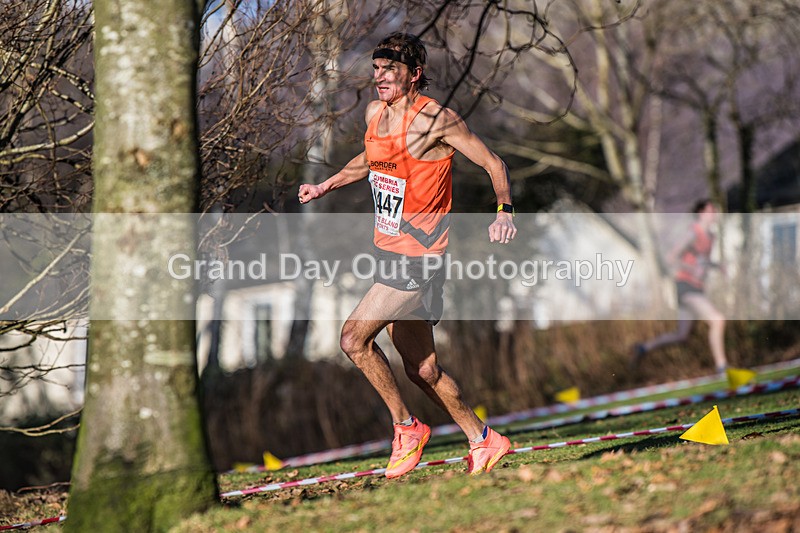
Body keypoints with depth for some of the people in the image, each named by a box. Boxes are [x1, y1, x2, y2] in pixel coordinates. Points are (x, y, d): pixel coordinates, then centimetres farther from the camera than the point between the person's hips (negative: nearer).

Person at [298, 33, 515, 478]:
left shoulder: (436, 119, -15)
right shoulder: (375, 113, 7)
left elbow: (494, 164, -11)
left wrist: (505, 211, -27)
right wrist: (326, 187, 24)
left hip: (418, 257, -8)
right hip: (389, 252, 8)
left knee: (354, 338, -17)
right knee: (421, 367, 12)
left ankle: (407, 426, -1)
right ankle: (484, 441, 25)